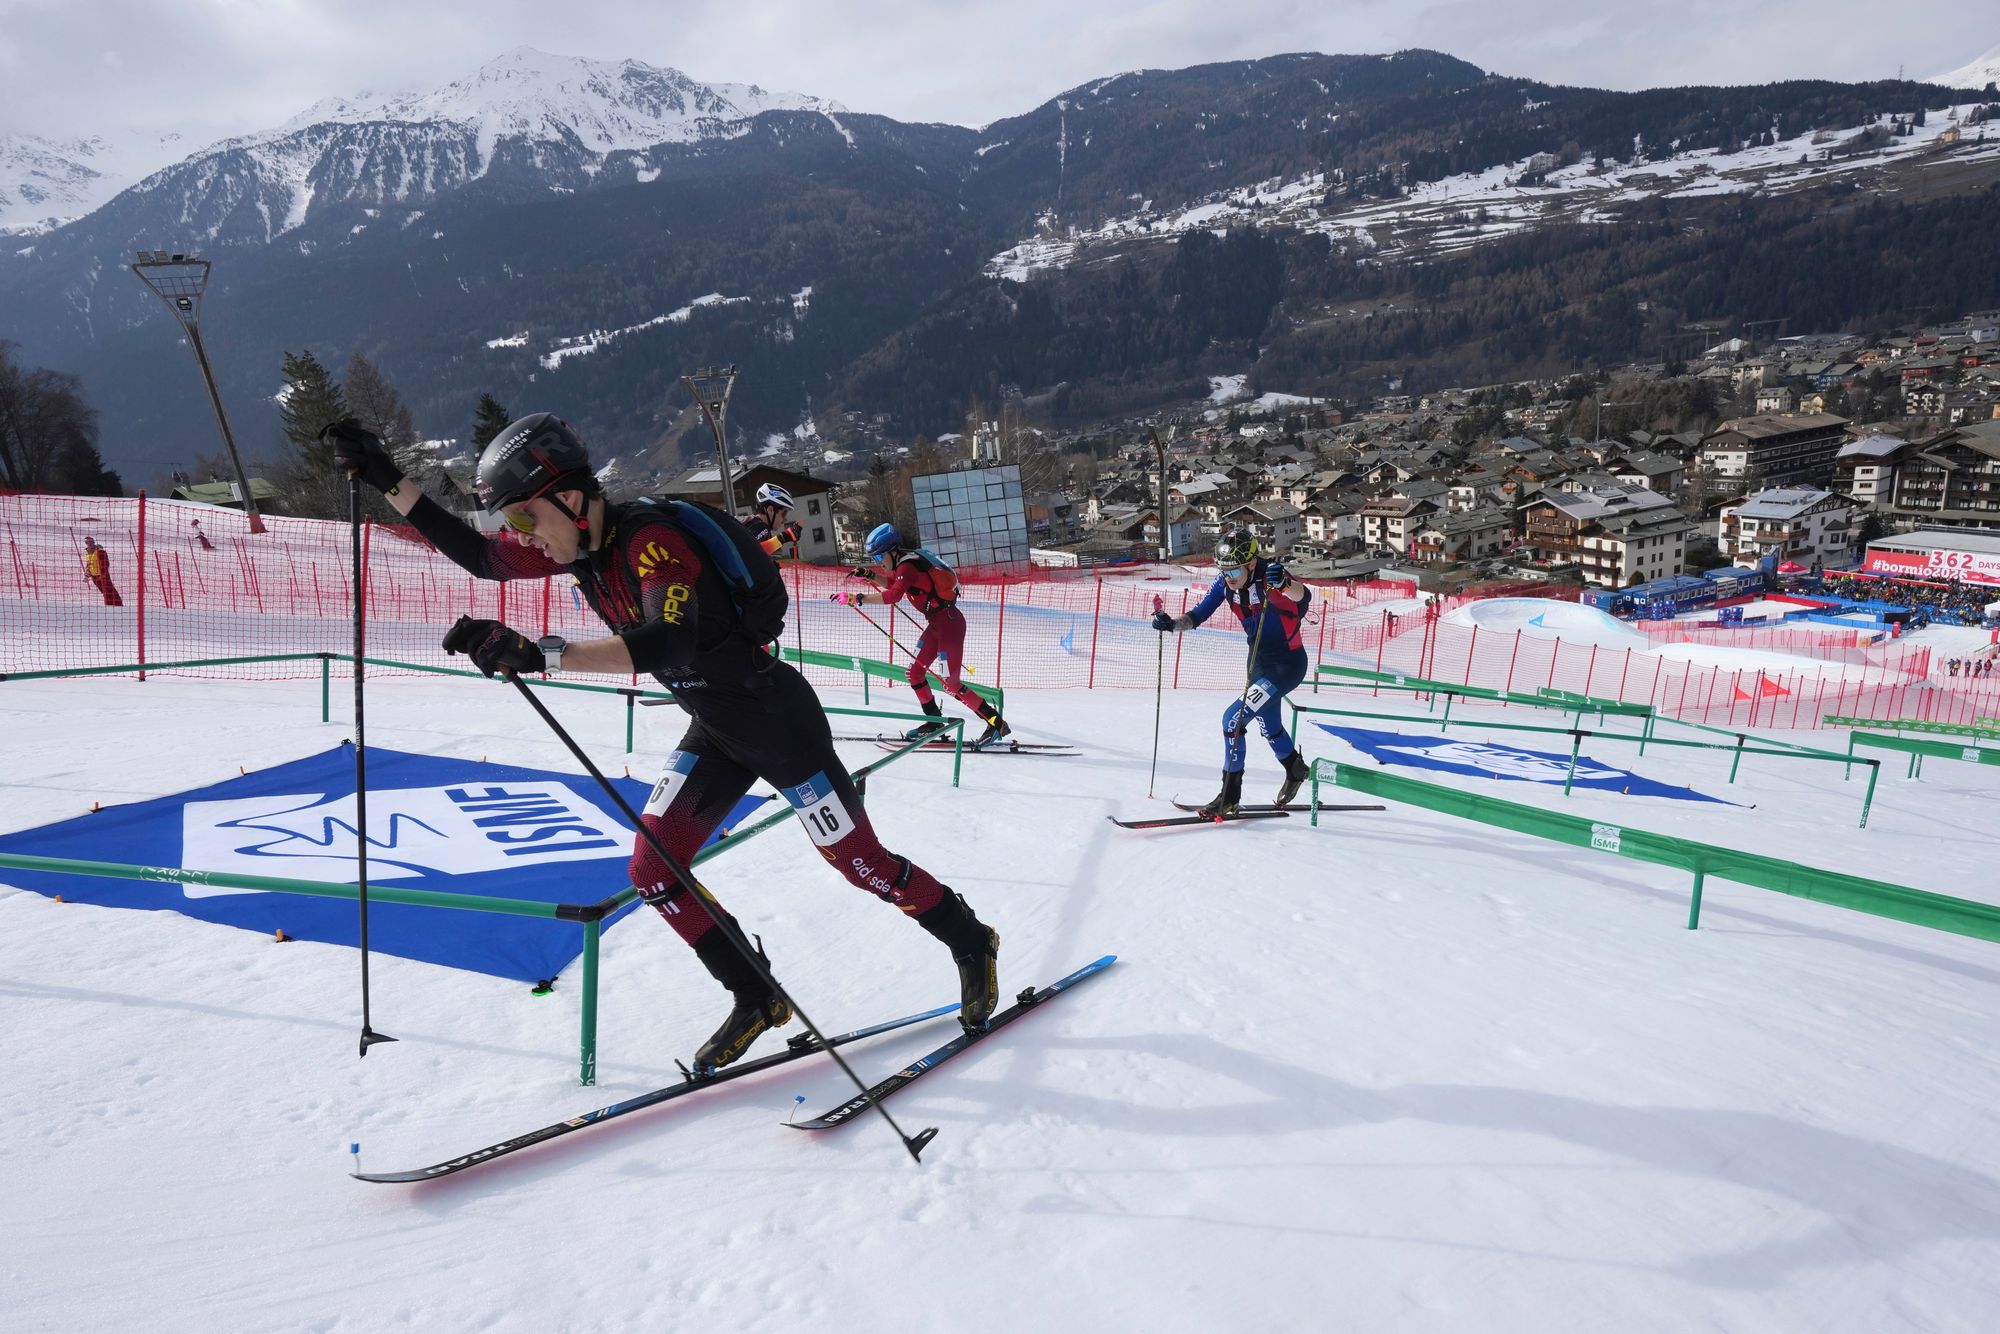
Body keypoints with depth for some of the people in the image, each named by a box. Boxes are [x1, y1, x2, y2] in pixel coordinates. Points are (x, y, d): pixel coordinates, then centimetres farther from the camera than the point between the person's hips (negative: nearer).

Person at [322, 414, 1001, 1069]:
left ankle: (973, 943, 28)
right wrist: (387, 481, 2)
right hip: (714, 729, 8)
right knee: (654, 869, 1)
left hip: (779, 717, -8)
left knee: (863, 863, 2)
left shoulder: (652, 539, -29)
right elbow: (481, 557, 9)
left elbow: (670, 643, -45)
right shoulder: (577, 544, -2)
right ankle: (757, 1000, 17)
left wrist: (541, 654, -53)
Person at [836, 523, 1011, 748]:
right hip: (937, 624, 10)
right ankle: (934, 721, 25)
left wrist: (857, 599, -31)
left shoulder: (908, 565, -19)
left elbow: (893, 596, -34)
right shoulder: (904, 562, 10)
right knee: (914, 673, 12)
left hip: (949, 623, -10)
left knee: (951, 684, -10)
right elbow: (893, 584, 30)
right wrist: (869, 576, 17)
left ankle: (996, 723, -6)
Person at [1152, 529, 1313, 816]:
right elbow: (1198, 615, -6)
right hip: (1258, 661, 8)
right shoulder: (1224, 582, -10)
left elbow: (1304, 596, -46)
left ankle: (1230, 795, -5)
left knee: (1233, 718, -17)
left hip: (1289, 664, -8)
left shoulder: (1268, 577, -29)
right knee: (1268, 725, 25)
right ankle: (1296, 770, 55)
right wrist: (1172, 624, -25)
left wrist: (1283, 583, -67)